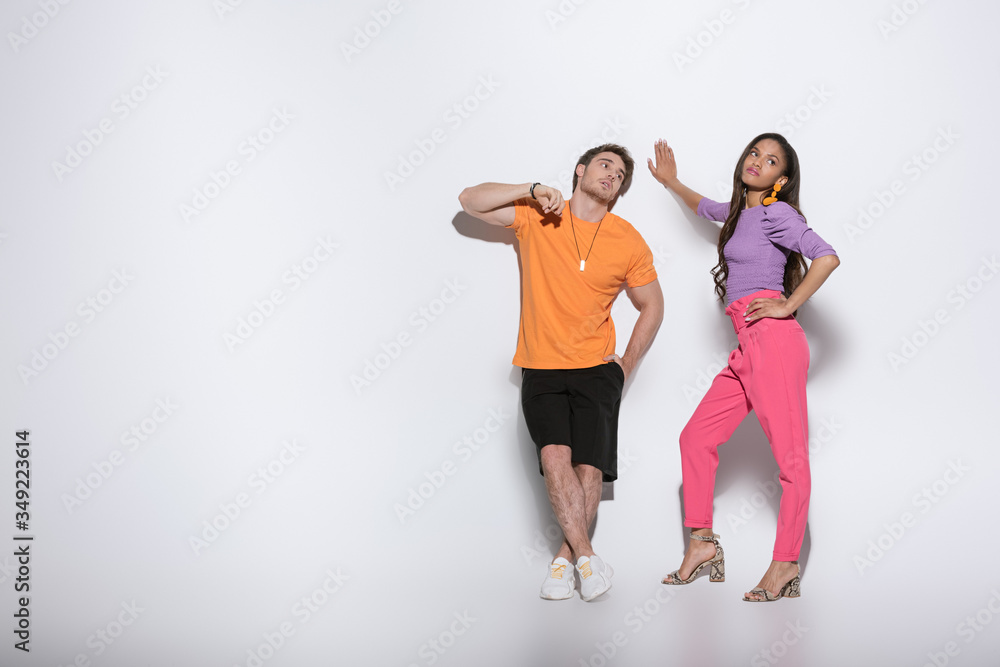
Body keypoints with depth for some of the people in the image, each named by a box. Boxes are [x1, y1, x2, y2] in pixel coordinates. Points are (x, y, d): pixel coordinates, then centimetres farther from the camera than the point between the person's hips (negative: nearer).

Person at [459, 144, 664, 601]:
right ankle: (587, 557, -11)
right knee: (555, 456, -20)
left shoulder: (629, 242, 4)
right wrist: (533, 190, -9)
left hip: (596, 370, 1)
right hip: (541, 370, -1)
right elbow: (471, 201, 0)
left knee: (589, 468, -8)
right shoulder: (536, 218, 3)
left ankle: (564, 559, 9)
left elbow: (652, 306, 15)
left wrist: (629, 362, 5)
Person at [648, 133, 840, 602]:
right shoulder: (740, 210, 21)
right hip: (746, 351, 9)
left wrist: (789, 305, -12)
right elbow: (705, 208, 45)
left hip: (772, 339, -9)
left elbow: (827, 256, -17)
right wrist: (671, 182, 47)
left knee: (790, 457, -7)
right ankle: (702, 542, 16)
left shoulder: (776, 212, -3)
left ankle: (784, 566, -4)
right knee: (696, 437, 8)